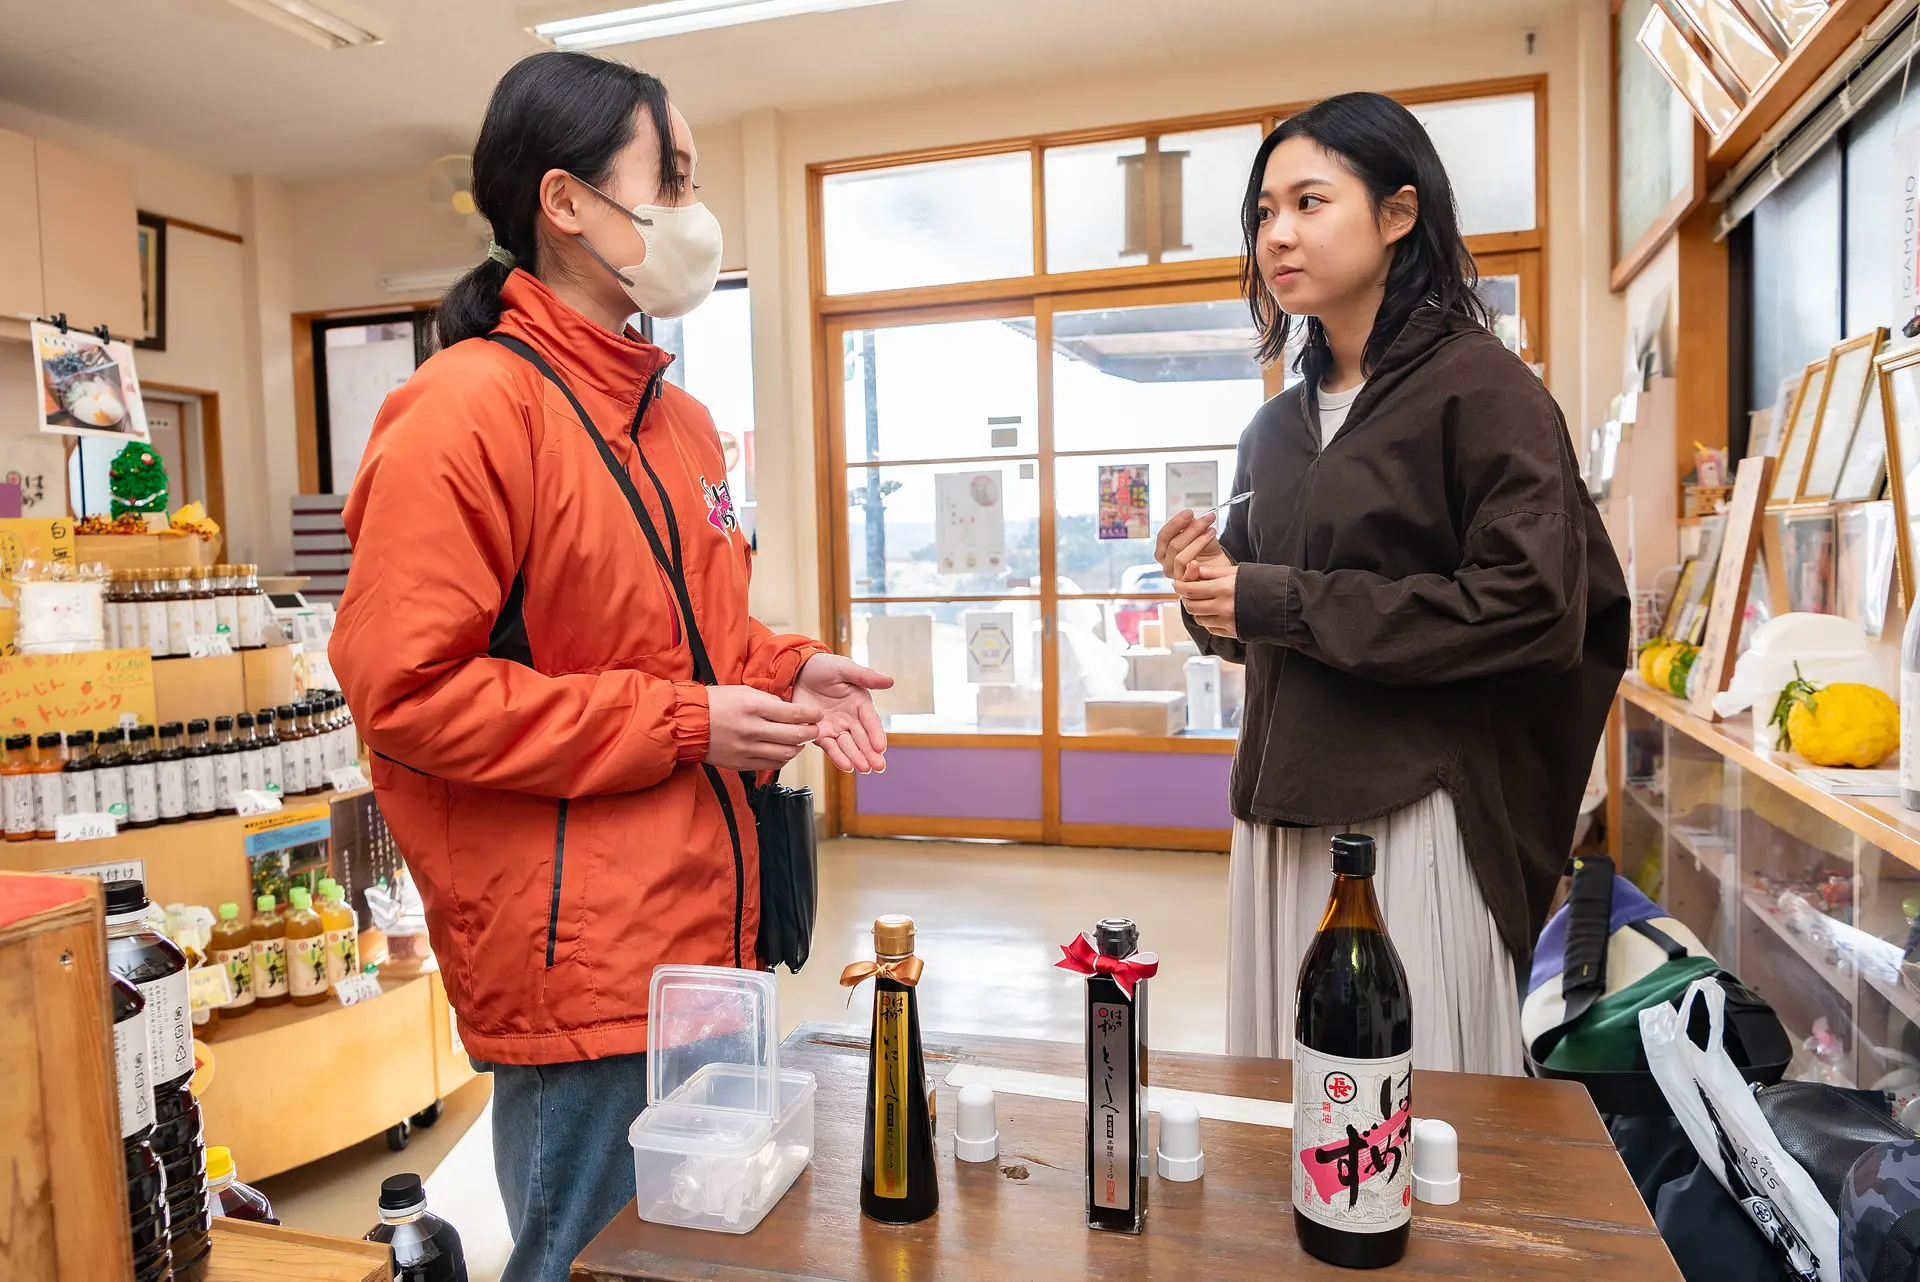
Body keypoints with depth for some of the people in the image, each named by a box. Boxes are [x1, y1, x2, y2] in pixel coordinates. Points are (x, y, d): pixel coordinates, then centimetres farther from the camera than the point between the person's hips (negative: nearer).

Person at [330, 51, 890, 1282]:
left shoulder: (680, 416, 13)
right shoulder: (467, 409, -14)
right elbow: (406, 689, -18)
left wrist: (784, 671, 1)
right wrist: (678, 723, -18)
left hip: (701, 932, 8)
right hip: (577, 962, -8)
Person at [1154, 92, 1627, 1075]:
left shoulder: (1479, 386, -5)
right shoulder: (1277, 426, 14)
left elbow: (1533, 607, -17)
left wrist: (1279, 602, -14)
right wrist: (1208, 589, -3)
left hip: (1415, 812, -6)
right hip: (1283, 812, 6)